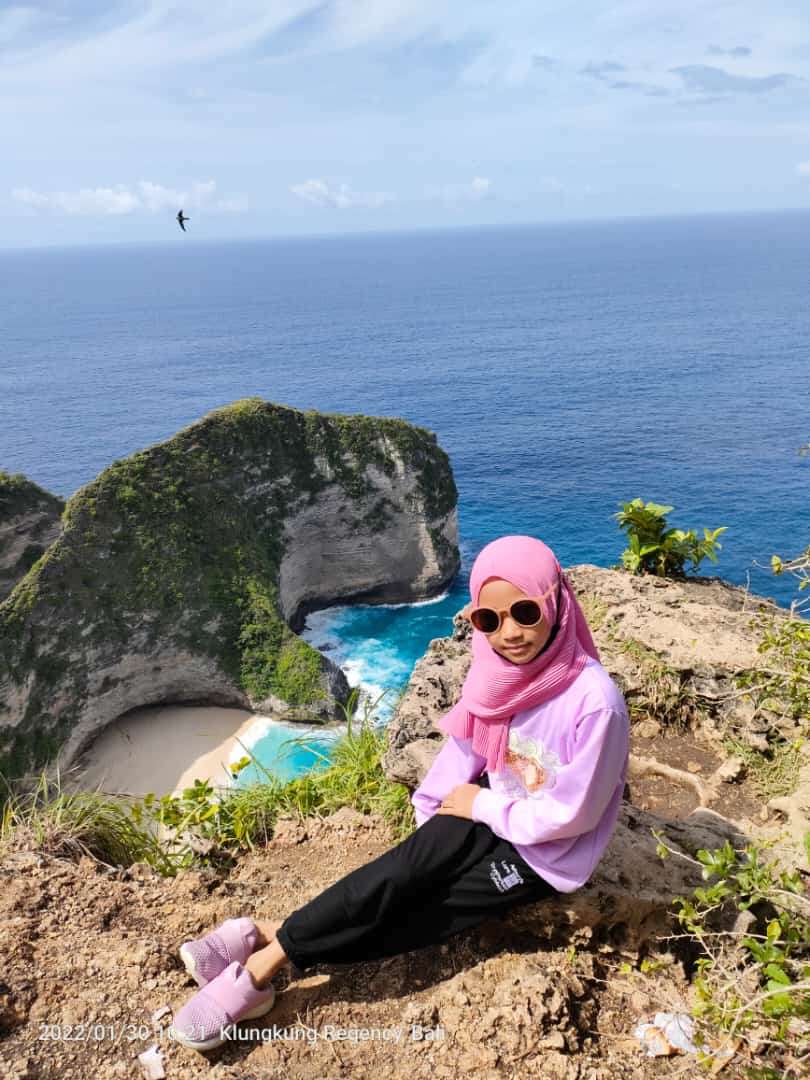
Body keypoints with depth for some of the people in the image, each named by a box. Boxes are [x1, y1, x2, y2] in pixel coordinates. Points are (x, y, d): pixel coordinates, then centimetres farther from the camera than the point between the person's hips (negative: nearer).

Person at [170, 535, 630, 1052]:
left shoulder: (594, 700, -28)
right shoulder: (499, 669, -9)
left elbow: (569, 813, -22)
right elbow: (462, 751, -1)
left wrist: (482, 806, -14)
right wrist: (432, 822, -11)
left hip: (546, 857, -5)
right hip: (492, 822, 5)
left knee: (406, 890, -20)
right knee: (410, 886, -22)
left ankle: (266, 959, -12)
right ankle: (270, 941, -16)